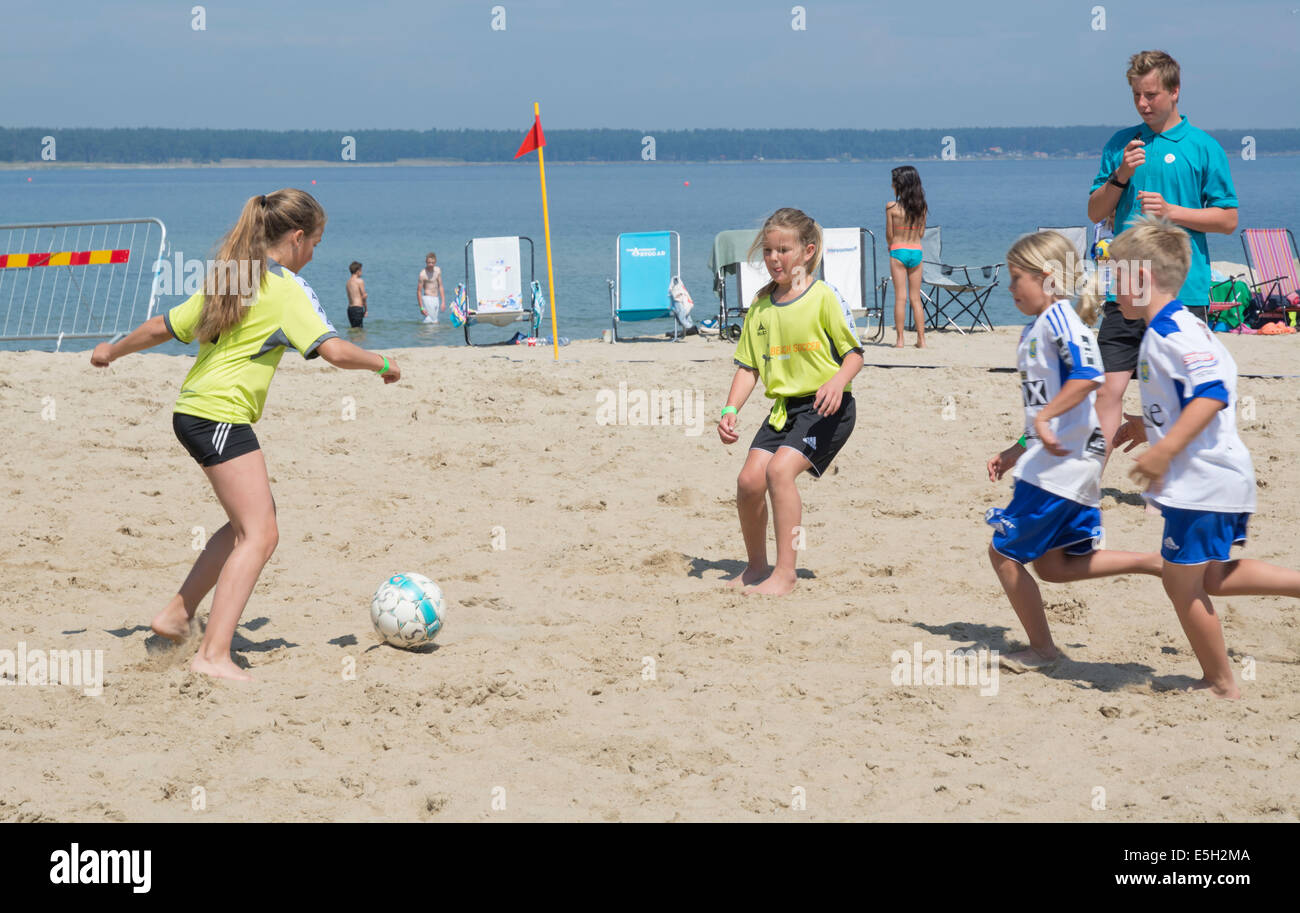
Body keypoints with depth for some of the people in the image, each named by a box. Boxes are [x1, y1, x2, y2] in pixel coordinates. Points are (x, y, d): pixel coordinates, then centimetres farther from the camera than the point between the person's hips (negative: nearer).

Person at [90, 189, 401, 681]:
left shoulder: (227, 279, 16)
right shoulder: (286, 288, -9)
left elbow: (163, 327, 20)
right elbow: (334, 350, -18)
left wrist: (112, 350, 36)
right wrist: (380, 363, 0)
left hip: (194, 411, 10)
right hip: (221, 415, -10)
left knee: (251, 519, 21)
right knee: (260, 535, -12)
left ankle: (177, 613, 24)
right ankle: (214, 655, -20)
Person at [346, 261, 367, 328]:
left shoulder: (349, 281, 15)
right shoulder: (360, 281, -8)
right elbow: (363, 296, -9)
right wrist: (366, 309, 3)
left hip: (350, 308, 8)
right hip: (358, 308, -8)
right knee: (358, 329, -11)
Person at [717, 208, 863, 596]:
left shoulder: (823, 297, -7)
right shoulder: (761, 306, 10)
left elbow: (854, 353, -7)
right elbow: (748, 365, 12)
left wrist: (837, 382, -27)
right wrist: (730, 409, -1)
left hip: (825, 408, -6)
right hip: (784, 407, 6)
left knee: (780, 469, -25)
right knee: (749, 479, -8)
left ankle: (785, 571, -18)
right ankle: (756, 567, 15)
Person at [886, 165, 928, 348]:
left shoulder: (892, 207, -10)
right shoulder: (921, 206, 1)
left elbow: (889, 235, -5)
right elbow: (921, 233, 7)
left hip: (898, 251, -4)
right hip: (916, 251, 4)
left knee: (900, 297, -1)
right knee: (916, 298, 10)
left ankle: (900, 340, -1)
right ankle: (921, 339, 10)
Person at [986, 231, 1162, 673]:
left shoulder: (1057, 317, -13)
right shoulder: (1035, 329, 18)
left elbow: (1087, 375, -28)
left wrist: (1044, 418, -31)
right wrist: (1017, 450, 25)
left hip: (1060, 465, -11)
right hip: (1054, 460, 11)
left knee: (1004, 552, -2)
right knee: (1054, 565, 13)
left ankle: (1042, 649, 9)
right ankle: (1158, 564, 13)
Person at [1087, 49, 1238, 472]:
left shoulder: (1203, 147, 0)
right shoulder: (1121, 143, 11)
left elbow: (1228, 219, -1)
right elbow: (1095, 212, 12)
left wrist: (1170, 211, -12)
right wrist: (1120, 177, -5)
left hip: (1182, 290, -2)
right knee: (1109, 388, -4)